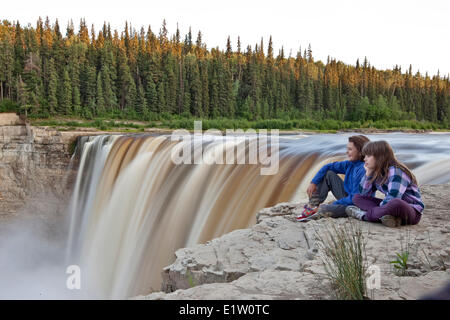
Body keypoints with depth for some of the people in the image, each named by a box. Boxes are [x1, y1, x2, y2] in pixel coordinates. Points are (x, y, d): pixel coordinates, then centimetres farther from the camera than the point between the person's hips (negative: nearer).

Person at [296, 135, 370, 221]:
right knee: (328, 174, 3)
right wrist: (313, 183, -1)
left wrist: (333, 204, -20)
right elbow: (328, 167, 8)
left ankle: (316, 212, 6)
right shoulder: (350, 164, 1)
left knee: (324, 210, -32)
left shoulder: (363, 170, -24)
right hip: (347, 197, 9)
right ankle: (313, 206, 0)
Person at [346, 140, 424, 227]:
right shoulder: (376, 172, 6)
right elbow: (364, 194, 3)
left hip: (413, 211, -8)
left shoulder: (396, 172, -19)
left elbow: (392, 199, -29)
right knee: (357, 197, 0)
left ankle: (364, 214, -21)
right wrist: (368, 173, -5)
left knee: (396, 203, -43)